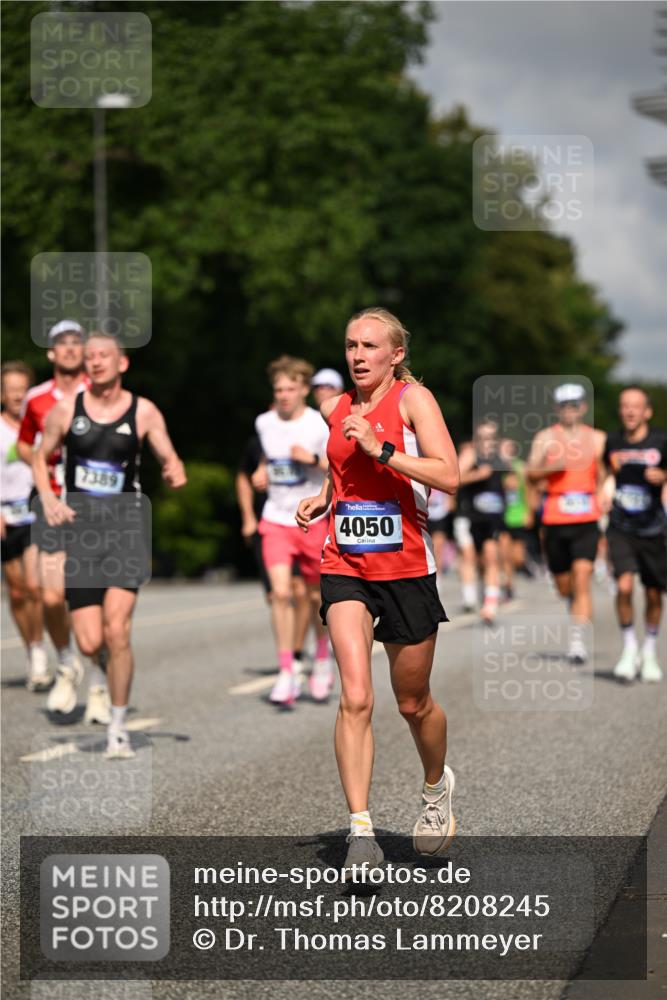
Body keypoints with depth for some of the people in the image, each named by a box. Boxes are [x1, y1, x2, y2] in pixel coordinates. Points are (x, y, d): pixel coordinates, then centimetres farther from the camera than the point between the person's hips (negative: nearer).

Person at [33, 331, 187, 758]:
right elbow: (40, 458, 14)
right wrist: (49, 500, -3)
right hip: (79, 528, 1)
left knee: (116, 633, -13)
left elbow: (171, 460, 2)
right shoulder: (67, 410, 3)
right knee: (91, 644, -5)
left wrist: (176, 475, -22)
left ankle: (119, 725, 2)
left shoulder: (143, 411, 1)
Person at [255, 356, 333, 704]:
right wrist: (264, 473, 12)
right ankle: (287, 672, -8)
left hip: (313, 520, -2)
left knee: (317, 594, 8)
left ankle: (322, 658, 34)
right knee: (280, 592, -13)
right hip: (276, 519, 2)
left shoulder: (319, 425, -9)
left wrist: (313, 459, -23)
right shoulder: (264, 423, 3)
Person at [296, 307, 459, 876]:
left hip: (407, 567, -3)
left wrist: (380, 449, -23)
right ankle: (361, 830, -15)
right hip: (344, 568, 3)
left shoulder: (413, 398, -6)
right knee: (355, 697, -15)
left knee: (413, 703, 11)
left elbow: (449, 476, -17)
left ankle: (437, 785, 42)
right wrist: (323, 499, 8)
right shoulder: (336, 409, 10)